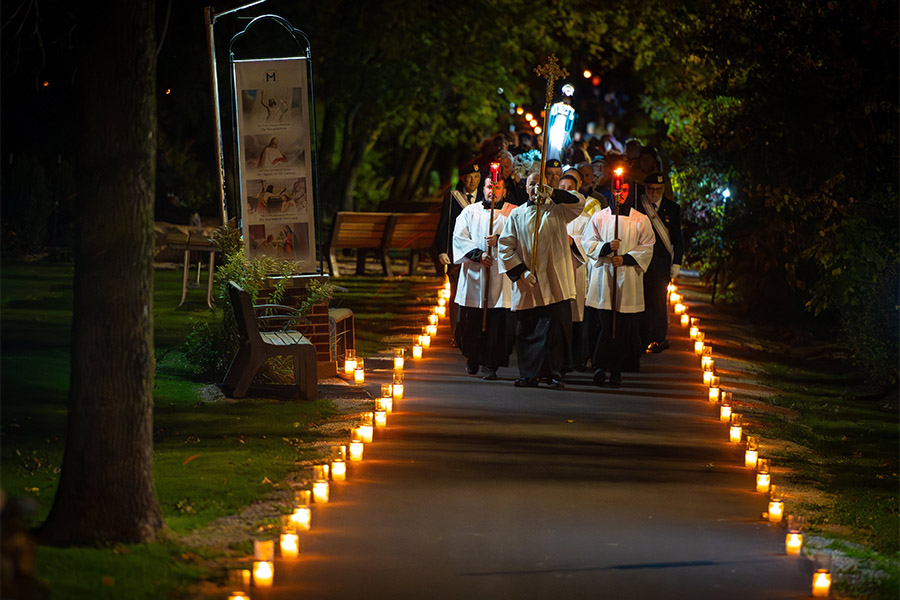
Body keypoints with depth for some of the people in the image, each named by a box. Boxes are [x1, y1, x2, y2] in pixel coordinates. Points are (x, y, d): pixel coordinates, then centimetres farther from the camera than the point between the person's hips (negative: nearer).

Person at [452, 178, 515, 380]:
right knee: (470, 322, 4)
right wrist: (478, 254, -12)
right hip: (474, 275, 2)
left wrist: (500, 240, -18)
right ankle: (473, 358, 27)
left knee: (498, 323, -7)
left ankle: (490, 364, 0)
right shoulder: (470, 212, 11)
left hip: (501, 274, -1)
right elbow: (459, 237, 1)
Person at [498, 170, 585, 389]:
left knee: (555, 325, -9)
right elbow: (506, 247, 6)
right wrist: (520, 271, -6)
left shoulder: (556, 211, 11)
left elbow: (578, 205, -8)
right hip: (527, 282, 1)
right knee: (526, 329, 1)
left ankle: (554, 373, -6)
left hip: (554, 282, -1)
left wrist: (551, 192, -18)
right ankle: (530, 374, 8)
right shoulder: (517, 215, 12)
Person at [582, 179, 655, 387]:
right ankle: (600, 367, -6)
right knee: (605, 324, -10)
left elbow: (646, 248, 5)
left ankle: (616, 370, 5)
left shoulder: (641, 220, 9)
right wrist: (606, 248, -12)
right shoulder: (599, 217, 10)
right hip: (603, 277, 0)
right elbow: (588, 243, 6)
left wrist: (625, 258, -10)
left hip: (628, 278, 0)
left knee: (624, 328, -2)